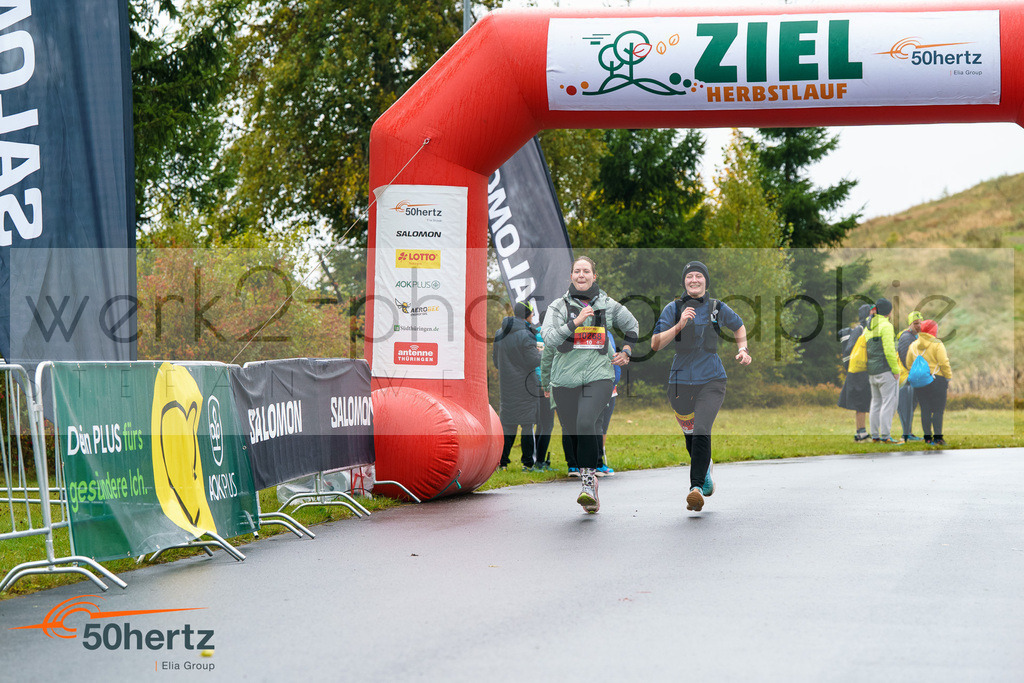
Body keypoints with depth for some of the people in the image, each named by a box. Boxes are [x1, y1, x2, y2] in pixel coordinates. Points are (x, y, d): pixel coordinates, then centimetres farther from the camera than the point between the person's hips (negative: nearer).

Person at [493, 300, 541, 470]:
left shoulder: (499, 334, 6)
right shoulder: (525, 335, -16)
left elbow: (496, 361, 13)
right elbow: (534, 361, -14)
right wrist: (541, 352, 5)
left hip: (507, 386, 6)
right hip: (525, 386, -6)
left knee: (508, 424, 9)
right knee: (528, 424, 1)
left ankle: (502, 461, 5)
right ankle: (528, 463, 2)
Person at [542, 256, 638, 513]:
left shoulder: (608, 305, 9)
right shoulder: (559, 306, 4)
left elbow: (633, 326, 27)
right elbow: (549, 338, -11)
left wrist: (627, 351, 18)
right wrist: (575, 322, -17)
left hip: (599, 376, -1)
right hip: (566, 379, 1)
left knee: (586, 423, -24)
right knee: (572, 432, 3)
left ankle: (589, 483, -21)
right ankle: (587, 481, 22)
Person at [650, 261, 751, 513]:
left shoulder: (717, 308, 2)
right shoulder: (673, 309, -1)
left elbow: (739, 326, 23)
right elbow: (655, 344, -10)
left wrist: (742, 350, 6)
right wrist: (679, 325, -20)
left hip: (711, 381, -2)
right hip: (681, 382, 2)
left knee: (701, 432, -20)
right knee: (689, 431, 16)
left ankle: (697, 488, -22)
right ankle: (706, 467, 46)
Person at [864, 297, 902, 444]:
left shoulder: (868, 328, 14)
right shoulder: (886, 326, -11)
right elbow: (889, 350, -17)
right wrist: (896, 370, -12)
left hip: (872, 370, 8)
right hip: (885, 370, -8)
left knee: (876, 402, 12)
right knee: (889, 402, -7)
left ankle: (875, 435, 11)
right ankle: (886, 436, -12)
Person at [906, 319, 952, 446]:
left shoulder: (913, 346, 10)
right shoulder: (937, 345, -7)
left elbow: (909, 364, 12)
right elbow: (944, 364, -11)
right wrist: (948, 378, -2)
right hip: (937, 380, -5)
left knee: (925, 410, 8)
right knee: (938, 410, -1)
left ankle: (927, 437, 7)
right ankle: (937, 437, -6)